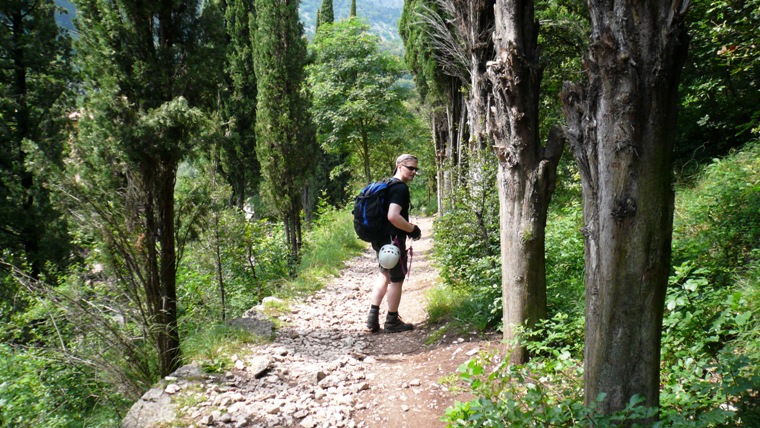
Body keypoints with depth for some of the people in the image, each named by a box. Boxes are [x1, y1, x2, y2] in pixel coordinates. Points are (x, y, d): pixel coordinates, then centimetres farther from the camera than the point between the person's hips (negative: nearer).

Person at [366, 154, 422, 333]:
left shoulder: (387, 185, 13)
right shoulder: (401, 188, -18)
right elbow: (393, 216, -30)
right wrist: (413, 229, -16)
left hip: (381, 237, 10)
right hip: (393, 239, -10)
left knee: (385, 274, 21)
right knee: (397, 279, 4)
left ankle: (373, 317, 21)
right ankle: (392, 321, 16)